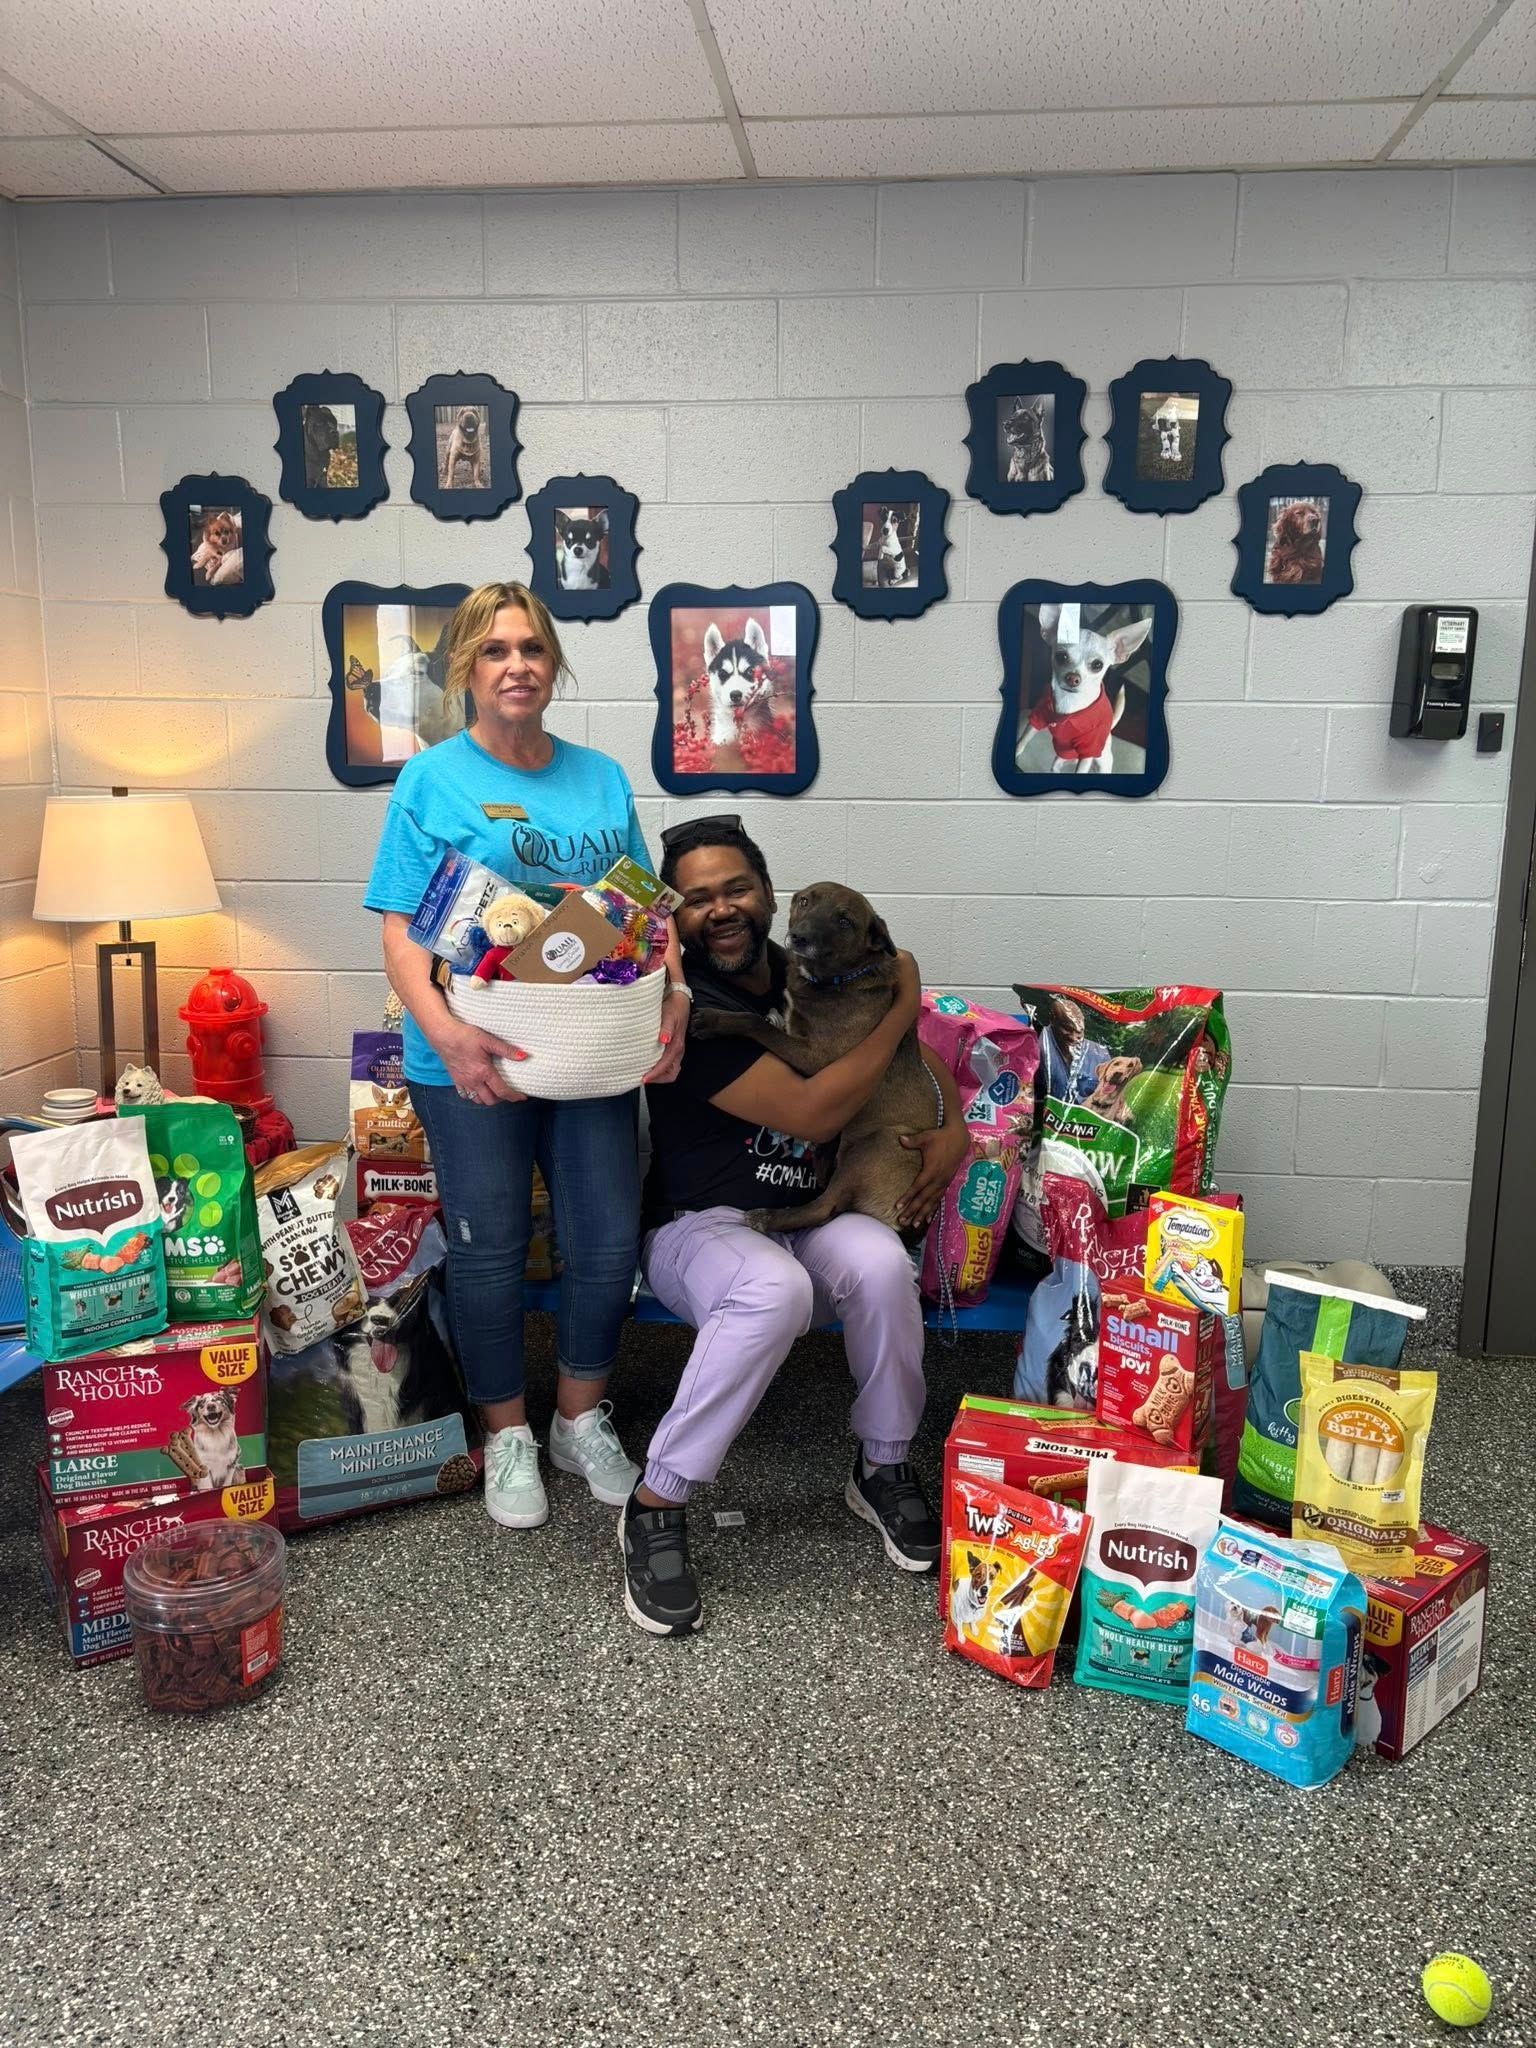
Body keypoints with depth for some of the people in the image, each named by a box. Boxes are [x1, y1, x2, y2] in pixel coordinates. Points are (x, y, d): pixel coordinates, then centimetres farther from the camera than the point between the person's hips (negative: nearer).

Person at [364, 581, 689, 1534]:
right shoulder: (432, 780, -4)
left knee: (610, 1244, 5)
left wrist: (673, 996, -8)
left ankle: (583, 1419, 30)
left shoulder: (603, 778, 8)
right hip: (476, 1062, -3)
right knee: (490, 1252, 6)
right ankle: (509, 1436, 29)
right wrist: (446, 1033, -25)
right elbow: (403, 932, -9)